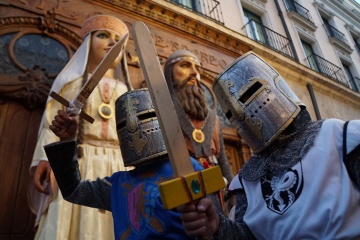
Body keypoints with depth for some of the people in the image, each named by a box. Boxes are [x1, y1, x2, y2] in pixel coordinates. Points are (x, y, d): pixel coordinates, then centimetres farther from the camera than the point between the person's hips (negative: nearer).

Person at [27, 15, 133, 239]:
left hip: (118, 169, 3)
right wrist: (45, 159, -12)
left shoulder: (126, 91, 17)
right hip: (75, 166, -2)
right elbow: (51, 124, 3)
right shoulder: (71, 81, 12)